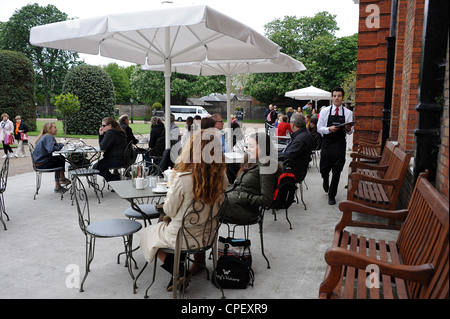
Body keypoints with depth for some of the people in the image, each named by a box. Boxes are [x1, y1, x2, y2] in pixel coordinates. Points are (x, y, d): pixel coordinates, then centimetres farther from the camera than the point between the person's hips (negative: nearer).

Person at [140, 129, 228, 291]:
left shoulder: (183, 178, -29)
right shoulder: (221, 177, -14)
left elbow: (169, 211, -15)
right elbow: (216, 205, 2)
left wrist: (171, 188, 0)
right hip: (207, 234, 6)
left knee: (147, 234, 23)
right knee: (164, 223, 33)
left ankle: (180, 273, 9)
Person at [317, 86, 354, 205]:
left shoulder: (348, 113, 4)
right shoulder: (325, 111, 2)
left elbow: (350, 131, 6)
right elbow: (319, 128, -1)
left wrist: (348, 129, -17)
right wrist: (329, 129, -20)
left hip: (340, 145, 0)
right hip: (327, 143, 0)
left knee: (337, 171, 1)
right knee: (324, 169, 6)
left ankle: (332, 195, 16)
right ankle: (326, 181, 43)